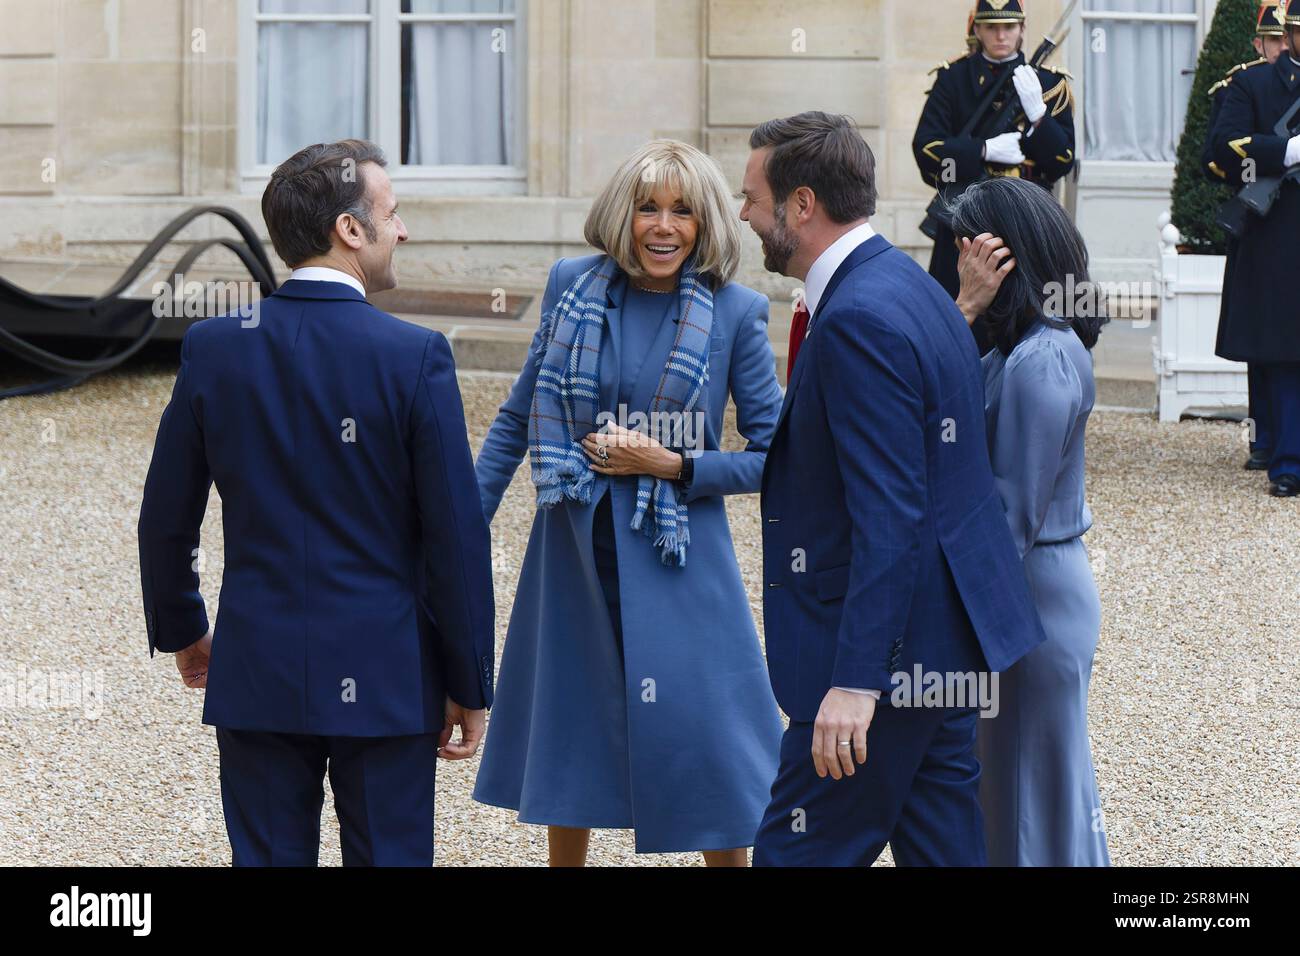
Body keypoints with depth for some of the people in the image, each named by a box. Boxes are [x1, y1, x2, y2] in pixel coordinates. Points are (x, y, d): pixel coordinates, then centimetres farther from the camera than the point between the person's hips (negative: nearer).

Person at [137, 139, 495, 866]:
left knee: (270, 857, 9)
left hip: (256, 671, 3)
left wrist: (181, 629, 22)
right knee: (389, 857, 6)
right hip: (383, 677, -3)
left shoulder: (213, 348, -2)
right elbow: (457, 534, -10)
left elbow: (166, 519, 5)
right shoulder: (415, 356, -12)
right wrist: (469, 686, 0)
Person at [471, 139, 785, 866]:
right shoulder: (574, 287, 0)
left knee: (705, 750, -2)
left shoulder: (734, 313, -7)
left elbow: (774, 454, -4)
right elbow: (518, 417, 9)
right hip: (576, 552, 3)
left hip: (680, 559, -3)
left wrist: (672, 465, -14)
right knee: (569, 728, 15)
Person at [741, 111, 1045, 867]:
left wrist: (854, 680, -28)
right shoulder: (910, 287, 11)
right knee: (942, 842, 13)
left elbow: (888, 516, -26)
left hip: (890, 644, -10)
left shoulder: (858, 321, -21)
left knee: (799, 851, -4)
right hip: (946, 635, 10)